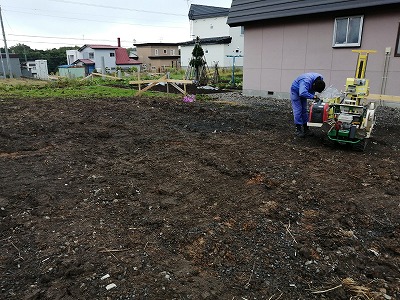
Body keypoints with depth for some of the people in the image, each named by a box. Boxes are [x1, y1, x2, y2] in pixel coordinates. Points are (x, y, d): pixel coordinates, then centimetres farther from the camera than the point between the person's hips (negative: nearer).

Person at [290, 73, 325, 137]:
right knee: (298, 110, -10)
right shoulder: (306, 81, -40)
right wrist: (313, 96, -43)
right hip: (296, 91, -7)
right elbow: (302, 93, -51)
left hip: (303, 92, 7)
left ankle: (306, 128, 15)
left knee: (304, 110, 8)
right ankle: (298, 130, -5)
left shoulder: (320, 79, -16)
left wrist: (313, 93, -15)